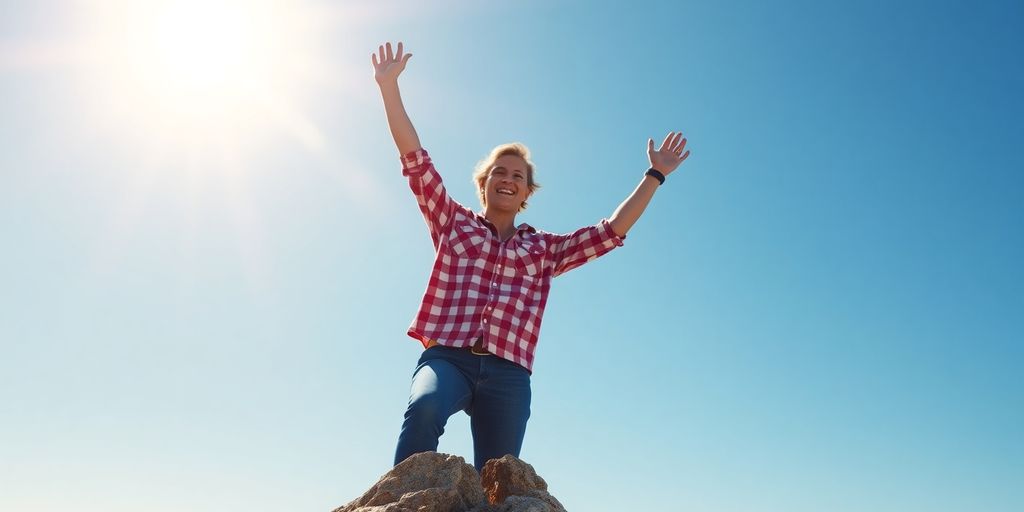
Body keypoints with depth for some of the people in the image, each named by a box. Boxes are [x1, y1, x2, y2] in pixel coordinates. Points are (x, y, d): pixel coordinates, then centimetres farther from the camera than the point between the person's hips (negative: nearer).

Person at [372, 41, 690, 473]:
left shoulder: (545, 249, 22)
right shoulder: (454, 223, 18)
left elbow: (611, 230, 19)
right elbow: (415, 159, 13)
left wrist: (654, 176, 19)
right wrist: (389, 86, 8)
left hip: (508, 376, 2)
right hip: (447, 357, -2)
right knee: (425, 407, -35)